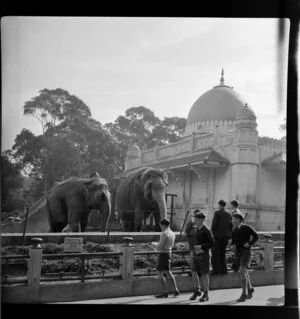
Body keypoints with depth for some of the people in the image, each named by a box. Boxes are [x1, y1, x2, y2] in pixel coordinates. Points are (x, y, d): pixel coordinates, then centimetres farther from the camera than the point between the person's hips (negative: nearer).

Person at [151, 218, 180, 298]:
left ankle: (164, 292, 2)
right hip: (169, 253, 8)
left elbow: (159, 247, -20)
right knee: (168, 273, 17)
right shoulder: (172, 234, 8)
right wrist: (157, 244, 22)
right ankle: (175, 290, 12)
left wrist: (154, 244, 2)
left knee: (160, 273, 0)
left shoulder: (164, 234, -19)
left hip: (163, 255, -8)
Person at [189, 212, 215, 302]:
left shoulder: (206, 230, -14)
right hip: (195, 254, 7)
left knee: (204, 274, 1)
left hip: (204, 255, -7)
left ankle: (206, 295, 11)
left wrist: (201, 247, -22)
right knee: (194, 273, 5)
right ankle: (197, 291, 23)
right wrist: (195, 249, 10)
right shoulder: (197, 228, 9)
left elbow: (212, 243, -16)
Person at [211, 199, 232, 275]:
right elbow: (231, 225, 9)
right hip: (226, 235, 5)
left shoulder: (217, 213, -9)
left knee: (216, 252, 2)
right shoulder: (228, 214, 7)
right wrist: (228, 234, 16)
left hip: (218, 235, -5)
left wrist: (212, 232, 0)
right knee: (223, 252, 14)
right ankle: (223, 270, 14)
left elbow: (214, 224, -13)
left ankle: (216, 270, 0)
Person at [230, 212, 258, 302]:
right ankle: (250, 289, 35)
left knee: (242, 271, -18)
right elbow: (233, 240, 19)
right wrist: (233, 245, -2)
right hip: (238, 252, 7)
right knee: (244, 272, 16)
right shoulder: (234, 230, 9)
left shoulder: (246, 228, -9)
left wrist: (249, 243, -13)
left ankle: (244, 293, -14)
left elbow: (256, 236, -4)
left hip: (246, 251, -7)